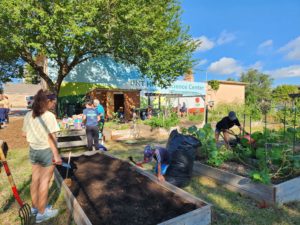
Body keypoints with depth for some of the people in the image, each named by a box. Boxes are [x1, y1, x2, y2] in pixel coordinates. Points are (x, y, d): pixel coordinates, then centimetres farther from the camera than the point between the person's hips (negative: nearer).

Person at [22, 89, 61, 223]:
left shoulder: (28, 115, 3)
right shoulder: (49, 116, -17)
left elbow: (24, 134, 10)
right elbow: (51, 138, -19)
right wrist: (56, 154, -15)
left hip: (33, 150, 7)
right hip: (46, 151, -7)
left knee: (35, 179, 18)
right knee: (44, 182, 5)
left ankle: (35, 207, 36)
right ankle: (42, 213, 19)